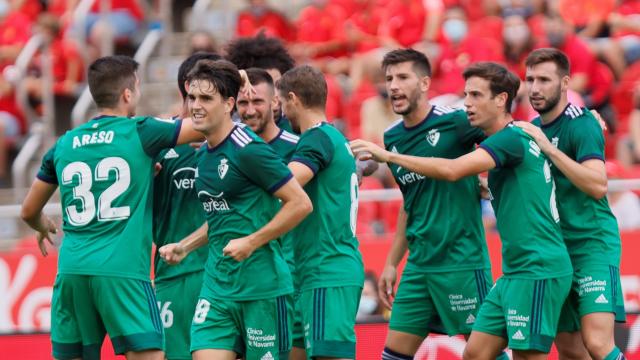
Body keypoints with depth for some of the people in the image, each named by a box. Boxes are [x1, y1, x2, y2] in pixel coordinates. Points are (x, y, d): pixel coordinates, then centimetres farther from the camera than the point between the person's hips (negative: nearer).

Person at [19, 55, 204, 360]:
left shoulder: (64, 145, 14)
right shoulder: (140, 133, 1)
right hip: (122, 270, -5)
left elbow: (29, 211, 24)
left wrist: (43, 228, 48)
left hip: (71, 269, 5)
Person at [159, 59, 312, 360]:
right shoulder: (204, 155, 12)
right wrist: (184, 247, 18)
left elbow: (301, 203, -15)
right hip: (216, 286, 7)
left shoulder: (248, 149, -14)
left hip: (261, 287, -7)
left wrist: (251, 242, -17)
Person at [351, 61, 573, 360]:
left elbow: (452, 170, -25)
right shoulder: (506, 140, 16)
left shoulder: (512, 138, -13)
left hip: (538, 272, -10)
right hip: (514, 273, 10)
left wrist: (388, 156, -20)